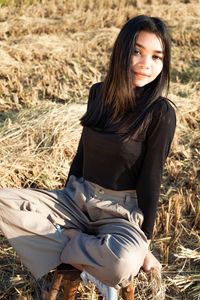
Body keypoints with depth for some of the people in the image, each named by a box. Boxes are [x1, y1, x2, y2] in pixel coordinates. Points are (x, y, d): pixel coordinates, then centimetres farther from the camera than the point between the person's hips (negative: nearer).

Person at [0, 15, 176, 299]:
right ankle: (77, 243, -10)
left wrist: (144, 242, -8)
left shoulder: (161, 113, -14)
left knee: (123, 262, -38)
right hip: (77, 198, 5)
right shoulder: (99, 93, 1)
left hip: (121, 211, -4)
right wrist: (63, 201, 16)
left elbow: (151, 179, -11)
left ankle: (61, 245, -9)